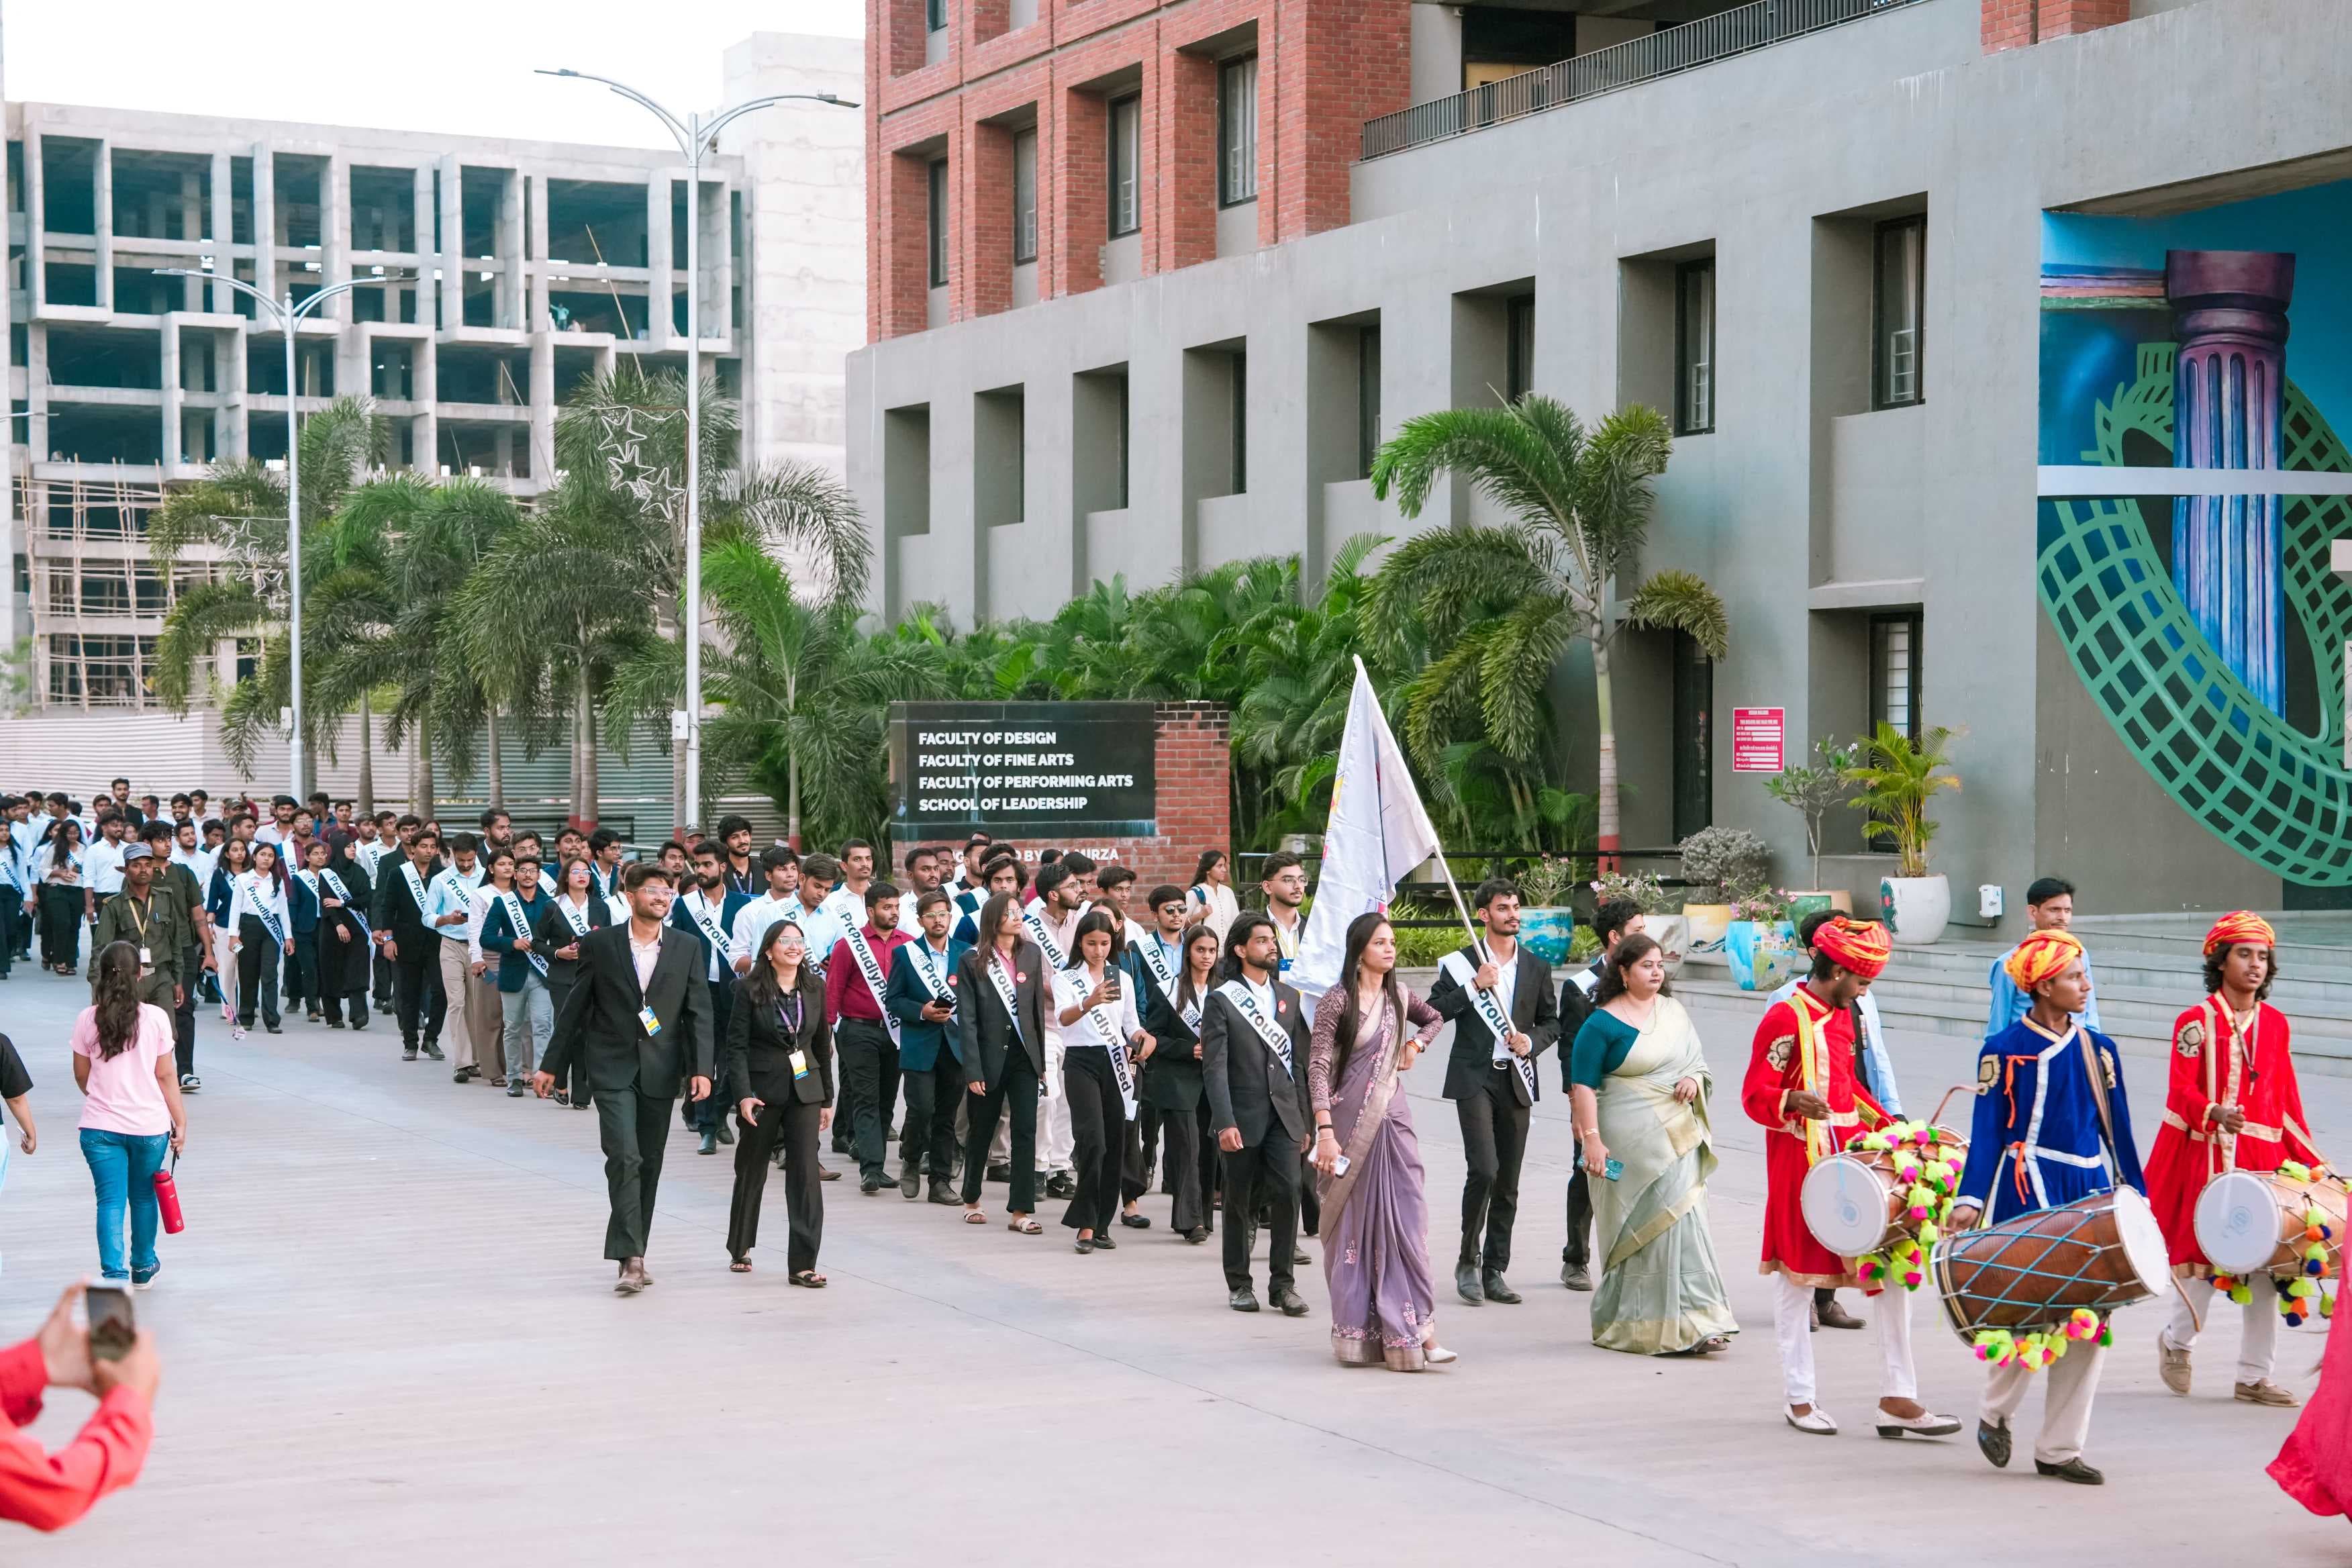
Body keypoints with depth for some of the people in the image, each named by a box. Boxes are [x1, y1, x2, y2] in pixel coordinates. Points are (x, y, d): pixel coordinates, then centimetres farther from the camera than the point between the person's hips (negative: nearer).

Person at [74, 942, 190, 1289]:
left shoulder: (88, 1020, -5)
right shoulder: (156, 1018, -9)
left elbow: (81, 1075, 6)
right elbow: (165, 1076, -6)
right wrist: (181, 1121, 3)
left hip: (100, 1127, 0)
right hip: (149, 1125, 0)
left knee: (110, 1202, 2)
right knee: (143, 1196, 18)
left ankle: (114, 1274, -11)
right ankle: (143, 1267, 34)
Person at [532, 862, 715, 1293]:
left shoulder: (687, 948, 5)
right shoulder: (600, 944, 0)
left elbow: (699, 1013, 3)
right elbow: (576, 1008, 5)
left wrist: (701, 1068, -7)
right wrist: (551, 1064, 6)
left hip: (660, 1071, 3)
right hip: (613, 1067, -3)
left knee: (649, 1165, 9)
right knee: (624, 1157, -16)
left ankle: (633, 1253, 20)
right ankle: (630, 1259, -18)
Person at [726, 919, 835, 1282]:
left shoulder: (815, 988, 5)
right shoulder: (751, 990, -6)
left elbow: (823, 1044, 12)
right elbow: (736, 1044, -8)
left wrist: (827, 1098, 12)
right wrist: (744, 1094, -18)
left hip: (805, 1089, 2)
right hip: (762, 1090, -2)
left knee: (806, 1172, -8)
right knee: (752, 1171, 11)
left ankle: (803, 1264, -8)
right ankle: (739, 1249, 32)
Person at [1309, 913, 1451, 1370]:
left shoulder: (1398, 996, 9)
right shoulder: (1337, 1001, -7)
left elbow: (1434, 1018, 32)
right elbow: (1317, 1067, -12)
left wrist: (1416, 1045, 10)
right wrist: (1325, 1132, -20)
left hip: (1391, 1118, 4)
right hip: (1350, 1121, -4)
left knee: (1407, 1218, -5)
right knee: (1355, 1224, 2)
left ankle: (1417, 1329, -8)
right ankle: (1358, 1331, 9)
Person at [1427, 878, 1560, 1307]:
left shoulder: (1536, 968, 12)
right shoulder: (1460, 963, 3)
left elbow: (1551, 1024, 17)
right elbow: (1432, 1012, -4)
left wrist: (1531, 1041, -4)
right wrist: (1473, 986, -14)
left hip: (1516, 1082, 4)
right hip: (1474, 1078, -4)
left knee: (1508, 1182, 4)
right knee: (1484, 1169, -17)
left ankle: (1494, 1272, 11)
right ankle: (1468, 1261, -2)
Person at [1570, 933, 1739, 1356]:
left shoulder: (1673, 1012, 12)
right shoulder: (1601, 1024, -5)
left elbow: (1698, 1063, 20)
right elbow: (1583, 1085, -8)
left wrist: (1695, 1081, -3)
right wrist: (1591, 1138, -16)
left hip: (1677, 1135, 5)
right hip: (1629, 1142, -5)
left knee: (1680, 1221, 0)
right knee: (1641, 1227, -4)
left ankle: (1690, 1323, 4)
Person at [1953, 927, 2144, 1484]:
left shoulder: (2099, 1049, 10)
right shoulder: (2006, 1051, -5)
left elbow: (2116, 1129, 15)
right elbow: (1988, 1131, -5)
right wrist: (1970, 1199, -13)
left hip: (2091, 1188, 6)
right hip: (2030, 1189, -6)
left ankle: (2060, 1449, 13)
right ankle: (1996, 1412, 13)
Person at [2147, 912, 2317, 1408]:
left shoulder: (2275, 1024, 12)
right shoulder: (2196, 1022, -3)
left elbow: (2286, 1100, 14)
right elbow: (2182, 1091, -9)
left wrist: (2307, 1160, 10)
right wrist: (2213, 1114, -29)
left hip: (2264, 1159, 4)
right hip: (2209, 1157, -4)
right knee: (2205, 1255, -1)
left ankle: (2254, 1377, 9)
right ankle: (2177, 1341, 28)